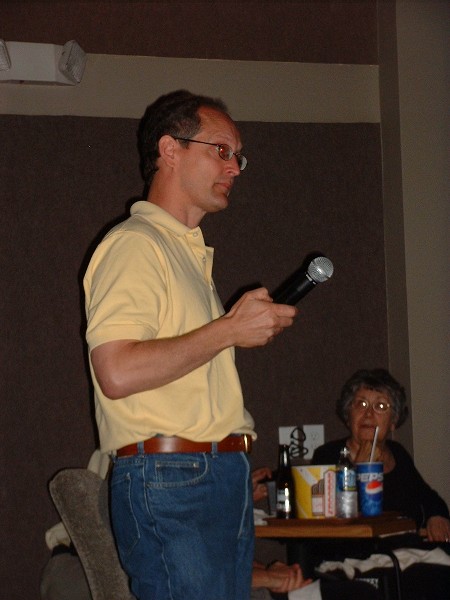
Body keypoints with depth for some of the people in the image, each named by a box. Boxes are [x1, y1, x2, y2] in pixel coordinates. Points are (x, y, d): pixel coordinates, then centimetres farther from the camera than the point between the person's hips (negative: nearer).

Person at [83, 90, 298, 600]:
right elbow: (117, 372, -22)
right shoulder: (134, 243, -9)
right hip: (169, 481, -9)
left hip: (221, 480, 10)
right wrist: (229, 330, -16)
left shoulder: (190, 251, 23)